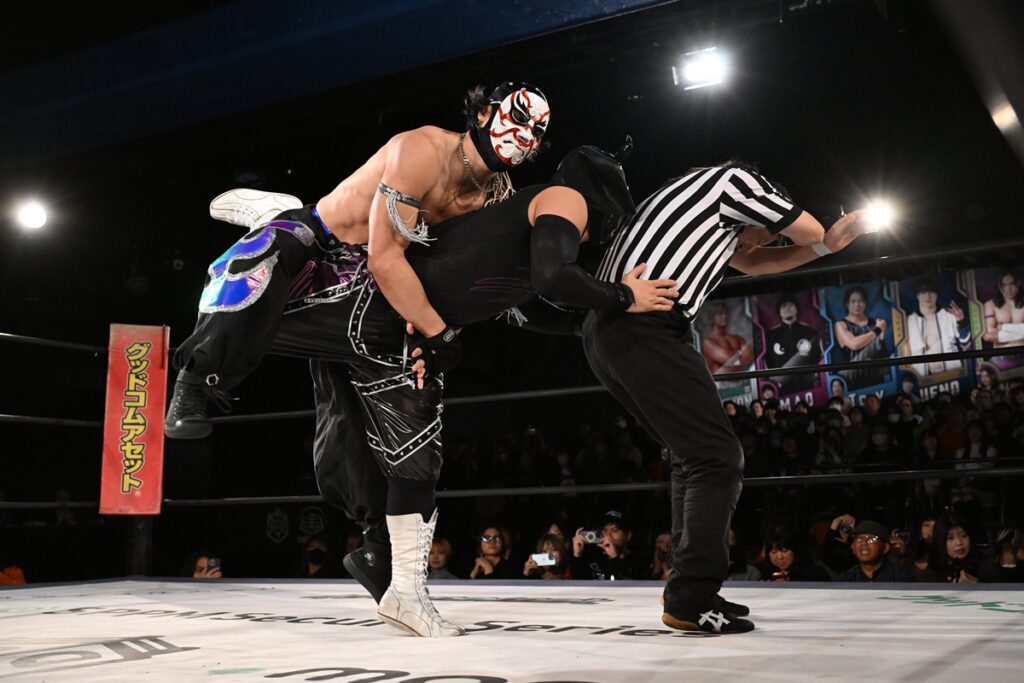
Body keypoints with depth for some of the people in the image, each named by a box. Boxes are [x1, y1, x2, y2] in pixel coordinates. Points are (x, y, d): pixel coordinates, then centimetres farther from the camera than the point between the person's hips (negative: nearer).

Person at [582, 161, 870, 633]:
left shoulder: (713, 209, 34)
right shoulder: (737, 180, 8)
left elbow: (752, 264, 41)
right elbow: (809, 231, 14)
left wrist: (828, 245, 32)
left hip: (607, 330, 10)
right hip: (645, 328, -10)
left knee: (694, 456, 16)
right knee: (718, 458, -5)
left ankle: (691, 593, 18)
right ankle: (691, 601, -4)